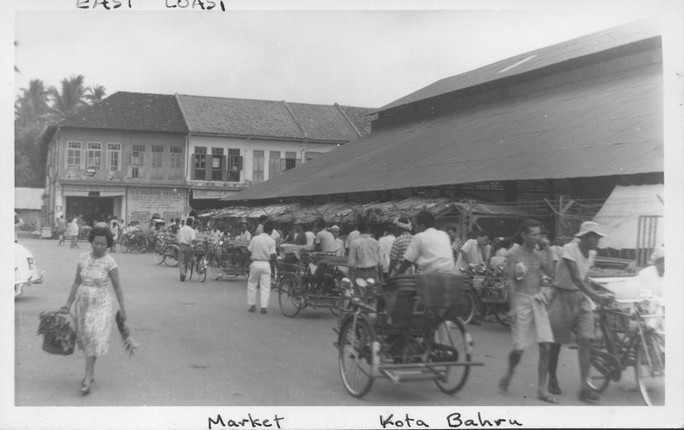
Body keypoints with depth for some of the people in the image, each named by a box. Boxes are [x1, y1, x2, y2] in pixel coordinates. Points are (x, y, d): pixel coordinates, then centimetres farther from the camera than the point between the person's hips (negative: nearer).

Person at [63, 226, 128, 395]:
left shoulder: (110, 262, -10)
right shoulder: (83, 258, 1)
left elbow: (117, 287, -4)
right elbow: (76, 283, 8)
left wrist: (123, 309, -2)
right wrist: (68, 304, 9)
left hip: (100, 305, -4)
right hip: (82, 303, 4)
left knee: (94, 340, -8)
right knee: (84, 338, 11)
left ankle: (86, 379, -4)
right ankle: (91, 370, 31)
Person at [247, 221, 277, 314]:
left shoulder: (255, 238, -2)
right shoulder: (271, 241, -5)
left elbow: (249, 251, 0)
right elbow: (273, 255, -9)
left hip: (255, 263, 1)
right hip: (266, 264, -1)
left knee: (252, 284, 15)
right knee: (265, 286, 5)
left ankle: (252, 305, 15)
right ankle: (264, 306, -1)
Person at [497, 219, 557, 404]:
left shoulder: (539, 254, 9)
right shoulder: (514, 255, -3)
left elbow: (550, 272, -7)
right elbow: (510, 282, -6)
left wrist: (548, 250, -6)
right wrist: (513, 307, -12)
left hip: (538, 300, 4)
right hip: (522, 300, -4)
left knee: (545, 346, -4)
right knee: (519, 348, -2)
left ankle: (542, 389, 5)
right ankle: (508, 376, 28)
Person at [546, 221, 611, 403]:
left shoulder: (591, 254, 6)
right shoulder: (569, 249, -17)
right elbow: (575, 278, -26)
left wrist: (596, 294, 11)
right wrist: (594, 296, -35)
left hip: (581, 298, 6)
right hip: (563, 297, -6)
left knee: (585, 341, -7)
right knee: (556, 342, 5)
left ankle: (584, 385, -8)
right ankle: (552, 380, 24)